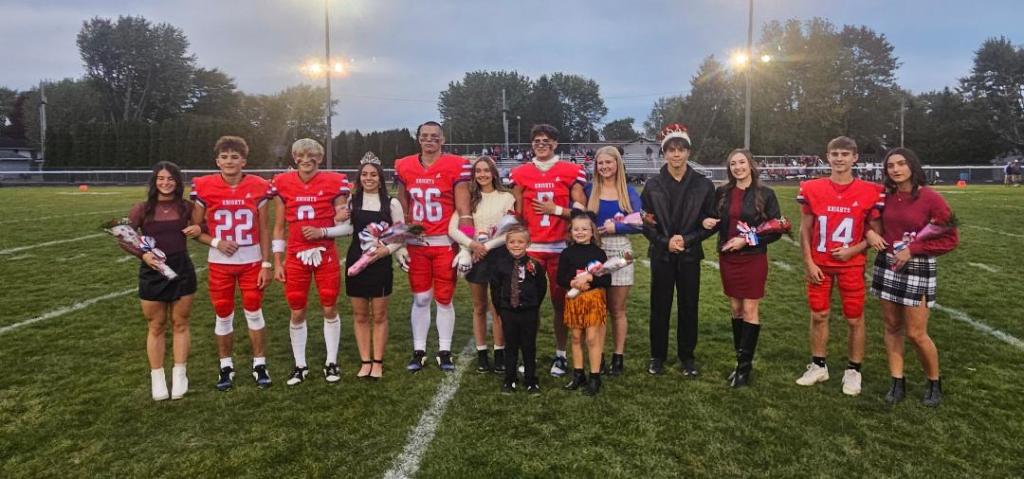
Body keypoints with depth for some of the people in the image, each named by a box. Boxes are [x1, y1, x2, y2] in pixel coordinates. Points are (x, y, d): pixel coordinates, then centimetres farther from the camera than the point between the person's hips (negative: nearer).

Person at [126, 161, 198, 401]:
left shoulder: (186, 207, 1)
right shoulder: (142, 208, -3)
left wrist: (198, 229, -8)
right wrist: (143, 254, -16)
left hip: (182, 270, 1)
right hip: (152, 272, -1)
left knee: (180, 324, 8)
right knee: (156, 327, 9)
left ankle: (180, 376, 19)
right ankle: (157, 379, 20)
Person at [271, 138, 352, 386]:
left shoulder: (334, 182, -3)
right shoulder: (283, 184, 1)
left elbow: (345, 226, 1)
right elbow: (279, 228, 7)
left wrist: (321, 232, -16)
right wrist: (277, 263, 5)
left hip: (326, 255, -1)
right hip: (296, 256, 1)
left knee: (330, 309, 5)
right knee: (297, 312, 7)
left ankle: (331, 362, 20)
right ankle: (300, 365, 22)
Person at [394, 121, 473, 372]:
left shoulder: (456, 166, -6)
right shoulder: (405, 167, 6)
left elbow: (463, 211, -7)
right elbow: (402, 211, 13)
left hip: (444, 243, -3)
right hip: (416, 243, 3)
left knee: (444, 299, 6)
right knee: (420, 299, 10)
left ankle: (444, 352, 19)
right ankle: (419, 352, 21)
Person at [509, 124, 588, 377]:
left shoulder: (570, 172, 2)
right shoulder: (521, 173, 7)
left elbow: (581, 212, 1)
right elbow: (517, 214, 9)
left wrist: (555, 210, -9)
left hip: (561, 247, -1)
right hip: (530, 246, 1)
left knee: (561, 302, 5)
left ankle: (560, 355, 17)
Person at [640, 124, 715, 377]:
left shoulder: (704, 185, -1)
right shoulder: (652, 185, -1)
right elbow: (645, 223, -1)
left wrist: (687, 239, -13)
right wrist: (665, 241, -14)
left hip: (690, 255, 0)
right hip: (661, 254, 0)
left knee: (689, 306, 7)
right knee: (659, 306, 6)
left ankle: (687, 356, 22)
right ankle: (657, 355, 20)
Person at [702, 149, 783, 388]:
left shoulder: (765, 194, -4)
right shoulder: (722, 193, 6)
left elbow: (776, 230, -5)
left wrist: (747, 240, -15)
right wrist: (709, 223, -8)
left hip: (753, 258, -4)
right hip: (728, 258, 4)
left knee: (750, 310, -1)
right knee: (735, 308, 10)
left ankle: (745, 365, 5)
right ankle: (741, 358, 20)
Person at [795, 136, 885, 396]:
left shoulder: (869, 192, -6)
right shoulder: (812, 189, -2)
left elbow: (874, 232, 2)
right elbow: (805, 230, 3)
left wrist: (853, 250, -13)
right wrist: (809, 263, -3)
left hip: (851, 264, -1)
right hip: (819, 264, 2)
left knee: (854, 319, 6)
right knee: (818, 315, 10)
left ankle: (853, 371, 20)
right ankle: (818, 366, 24)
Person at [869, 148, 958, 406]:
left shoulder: (930, 198, -12)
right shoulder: (885, 196, 1)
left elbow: (951, 238, -9)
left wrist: (912, 249, -15)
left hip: (917, 269, -4)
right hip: (886, 265, 5)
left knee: (916, 334, -1)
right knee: (892, 327, 9)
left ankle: (935, 384, 22)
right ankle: (897, 382, 20)